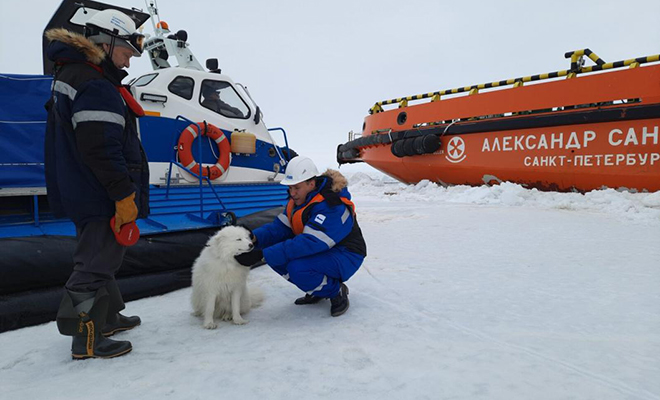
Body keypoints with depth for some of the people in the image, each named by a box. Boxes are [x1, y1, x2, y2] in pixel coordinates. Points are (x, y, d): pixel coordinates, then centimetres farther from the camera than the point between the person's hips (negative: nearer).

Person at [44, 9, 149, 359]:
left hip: (79, 192, 11)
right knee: (97, 262, -1)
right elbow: (103, 150, -25)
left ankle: (106, 316, 36)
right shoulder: (96, 87, -19)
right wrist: (124, 195, -20)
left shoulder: (69, 75, 17)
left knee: (99, 256, 20)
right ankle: (86, 339, 11)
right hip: (100, 196, -11)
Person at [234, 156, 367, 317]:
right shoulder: (298, 199, -2)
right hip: (320, 251, 9)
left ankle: (337, 291, -5)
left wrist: (262, 255, -40)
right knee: (274, 255, -9)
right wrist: (255, 237, -26)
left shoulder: (330, 207, -30)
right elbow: (281, 227, -4)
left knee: (297, 267, -34)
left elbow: (309, 243, -38)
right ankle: (317, 290, 8)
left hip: (345, 256, -8)